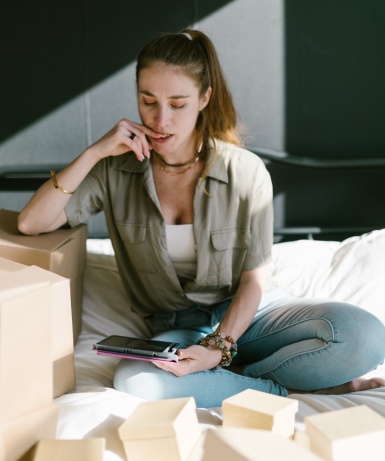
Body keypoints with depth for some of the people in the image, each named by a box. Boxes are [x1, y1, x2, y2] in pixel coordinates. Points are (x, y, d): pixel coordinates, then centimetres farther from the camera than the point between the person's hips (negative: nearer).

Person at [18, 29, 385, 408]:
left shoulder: (246, 172, -12)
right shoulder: (117, 171, -6)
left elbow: (253, 281, -7)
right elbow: (30, 224, -12)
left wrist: (218, 348, -24)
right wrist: (94, 153, -20)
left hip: (248, 313, -1)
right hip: (178, 327, 1)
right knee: (134, 380, -35)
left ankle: (231, 380, -15)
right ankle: (288, 388, -18)